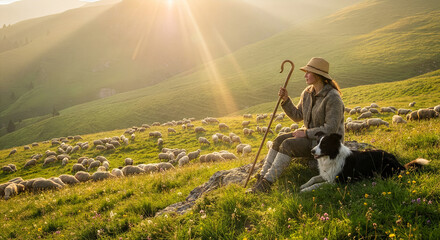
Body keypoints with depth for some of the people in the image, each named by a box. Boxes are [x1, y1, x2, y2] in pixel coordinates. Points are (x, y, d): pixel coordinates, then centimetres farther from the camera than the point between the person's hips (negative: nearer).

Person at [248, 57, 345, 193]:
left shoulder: (333, 98, -21)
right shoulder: (308, 93, 4)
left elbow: (331, 129, -24)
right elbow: (297, 116, 12)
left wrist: (306, 133, -20)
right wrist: (286, 100, -3)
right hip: (310, 134, 8)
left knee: (288, 145, -25)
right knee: (279, 140, -11)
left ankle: (266, 183, -22)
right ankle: (261, 178, -13)